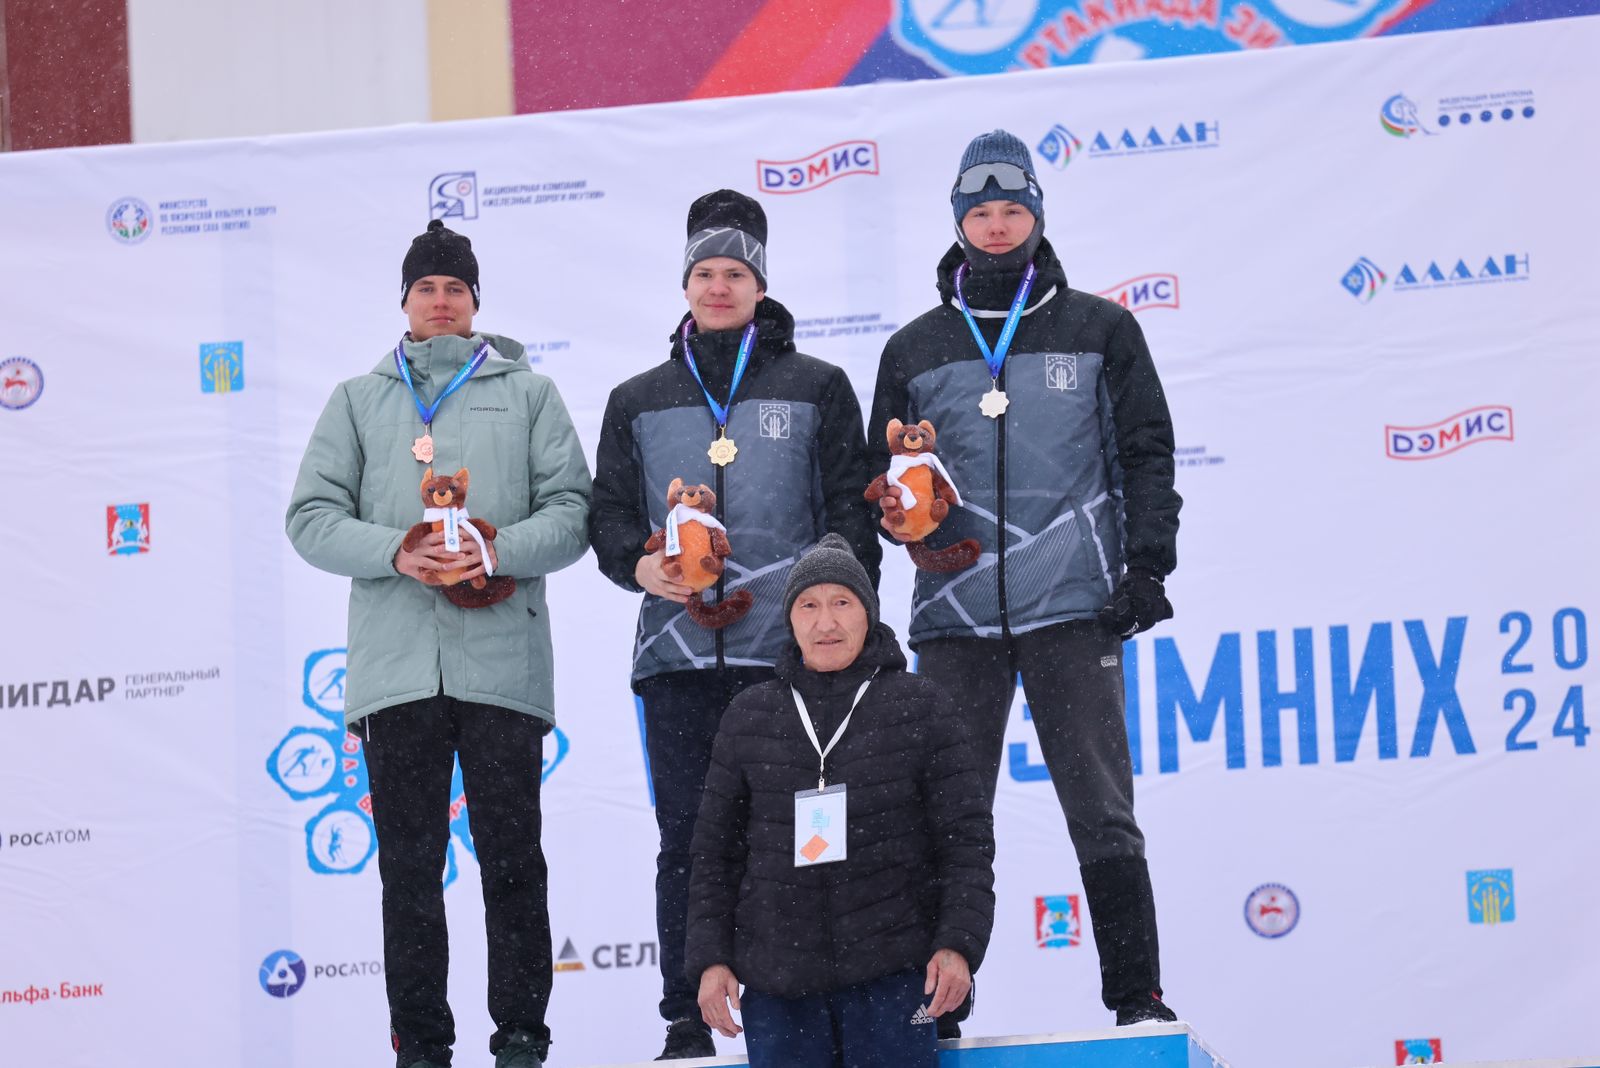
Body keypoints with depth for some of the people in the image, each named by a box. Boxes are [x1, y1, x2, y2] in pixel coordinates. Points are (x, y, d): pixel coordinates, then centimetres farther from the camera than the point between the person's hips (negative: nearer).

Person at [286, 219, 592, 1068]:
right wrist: (394, 552, -10)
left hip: (501, 658, -1)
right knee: (409, 863, 3)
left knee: (511, 856, -1)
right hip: (394, 665, 1)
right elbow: (313, 517, 7)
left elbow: (571, 510, 4)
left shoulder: (528, 393, 12)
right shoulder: (358, 400, 16)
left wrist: (498, 551, -14)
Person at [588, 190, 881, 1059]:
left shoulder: (816, 388, 9)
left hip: (787, 650, -2)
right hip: (678, 654, 2)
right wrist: (637, 563, -6)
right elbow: (608, 512, 16)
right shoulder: (638, 402, 16)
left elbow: (851, 509, 6)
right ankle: (687, 1022, 6)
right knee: (686, 838, 1)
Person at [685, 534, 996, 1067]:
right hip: (775, 979, 2)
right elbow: (716, 847, 13)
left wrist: (958, 943, -10)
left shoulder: (920, 706, 4)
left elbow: (966, 837, 1)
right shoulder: (749, 717, 10)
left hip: (892, 974, -2)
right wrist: (711, 957, 5)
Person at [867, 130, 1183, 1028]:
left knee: (1103, 816, -2)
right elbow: (885, 475, 17)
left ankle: (1137, 995, 4)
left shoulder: (1098, 329, 8)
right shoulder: (915, 349, 13)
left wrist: (1147, 564, -4)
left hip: (1072, 607, -2)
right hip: (956, 613, 2)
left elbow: (1146, 452, 7)